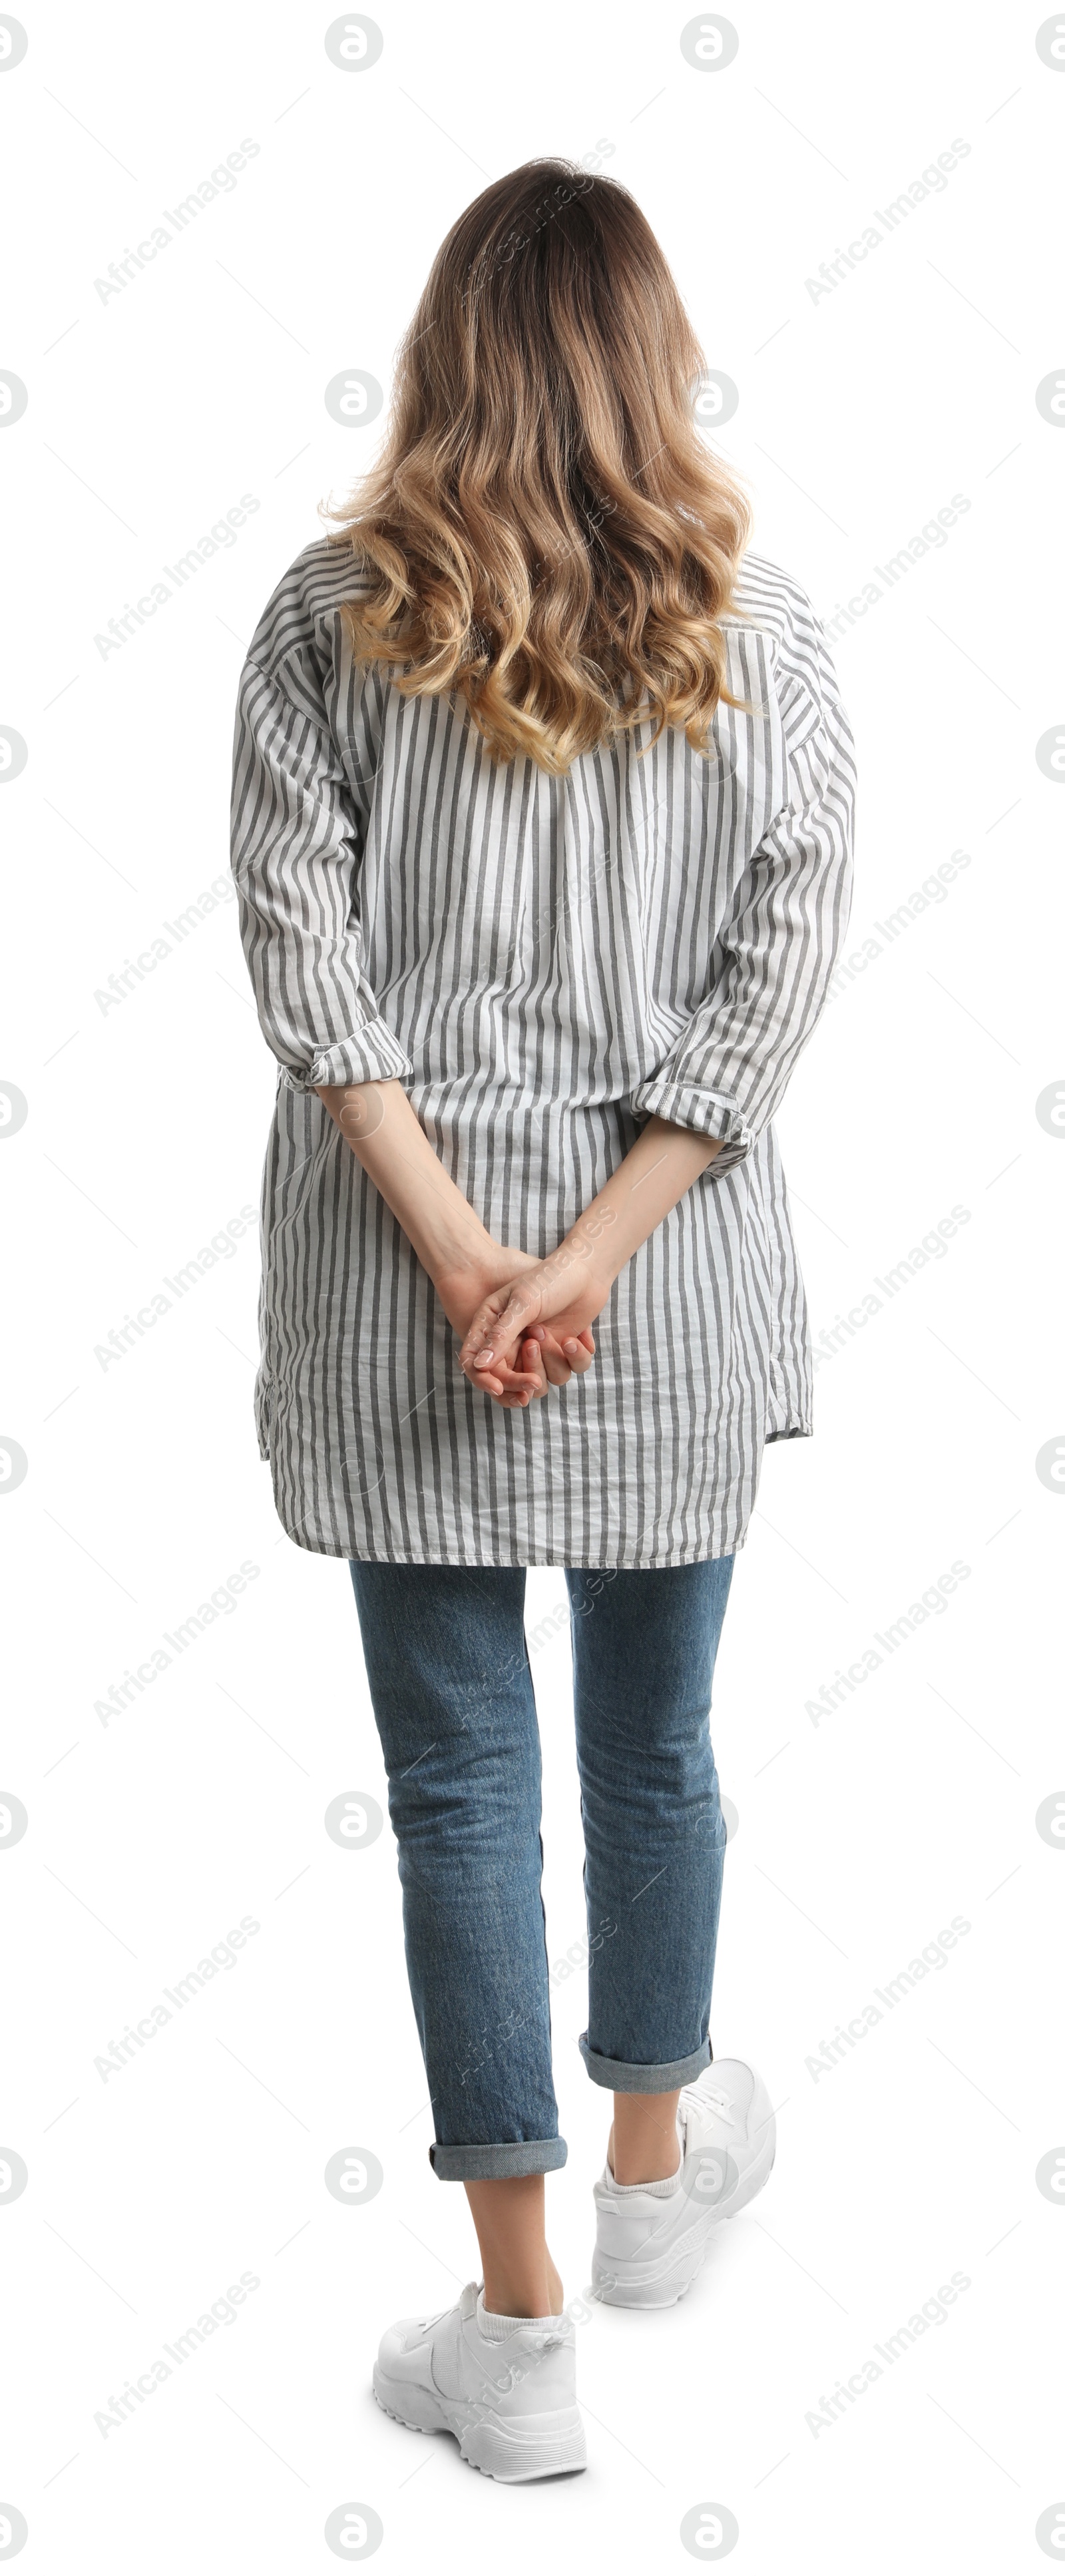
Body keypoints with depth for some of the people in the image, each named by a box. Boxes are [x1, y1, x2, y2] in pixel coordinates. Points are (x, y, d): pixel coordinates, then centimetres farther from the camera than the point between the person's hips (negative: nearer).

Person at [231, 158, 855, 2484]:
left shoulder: (332, 615, -3)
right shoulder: (756, 628, -2)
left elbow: (302, 944, -9)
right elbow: (780, 969, -9)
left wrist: (453, 1243, -11)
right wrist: (598, 1249, -12)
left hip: (401, 1267, -1)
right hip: (674, 1270, 1)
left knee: (458, 1781, 7)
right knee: (657, 1747, 19)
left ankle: (520, 2335, 16)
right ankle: (659, 2163, 42)